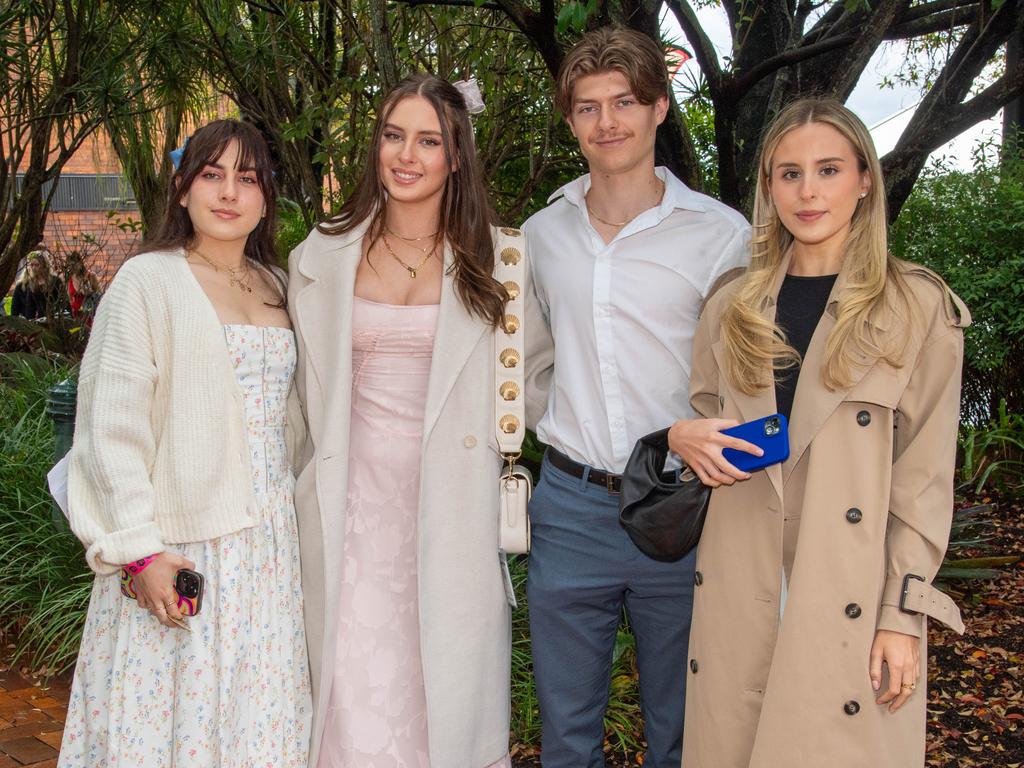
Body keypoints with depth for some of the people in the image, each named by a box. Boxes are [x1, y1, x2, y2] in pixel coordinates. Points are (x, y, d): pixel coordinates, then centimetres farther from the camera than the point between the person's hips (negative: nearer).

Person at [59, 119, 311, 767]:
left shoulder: (275, 286, 12)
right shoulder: (148, 281, -6)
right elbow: (111, 426, -11)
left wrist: (290, 509, 14)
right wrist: (139, 548, -15)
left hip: (269, 538, 5)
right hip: (179, 548, -5)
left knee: (260, 716, 10)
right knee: (173, 713, 3)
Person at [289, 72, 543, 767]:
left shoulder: (498, 258, 0)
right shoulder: (322, 259, 6)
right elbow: (308, 391, 13)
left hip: (451, 498, -1)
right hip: (354, 499, 1)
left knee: (447, 681, 5)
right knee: (357, 691, 3)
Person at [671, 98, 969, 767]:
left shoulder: (921, 310, -1)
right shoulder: (734, 308, 10)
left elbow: (925, 476, -3)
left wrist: (904, 615, -8)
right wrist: (681, 436, -6)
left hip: (851, 601, -3)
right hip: (738, 592, 3)